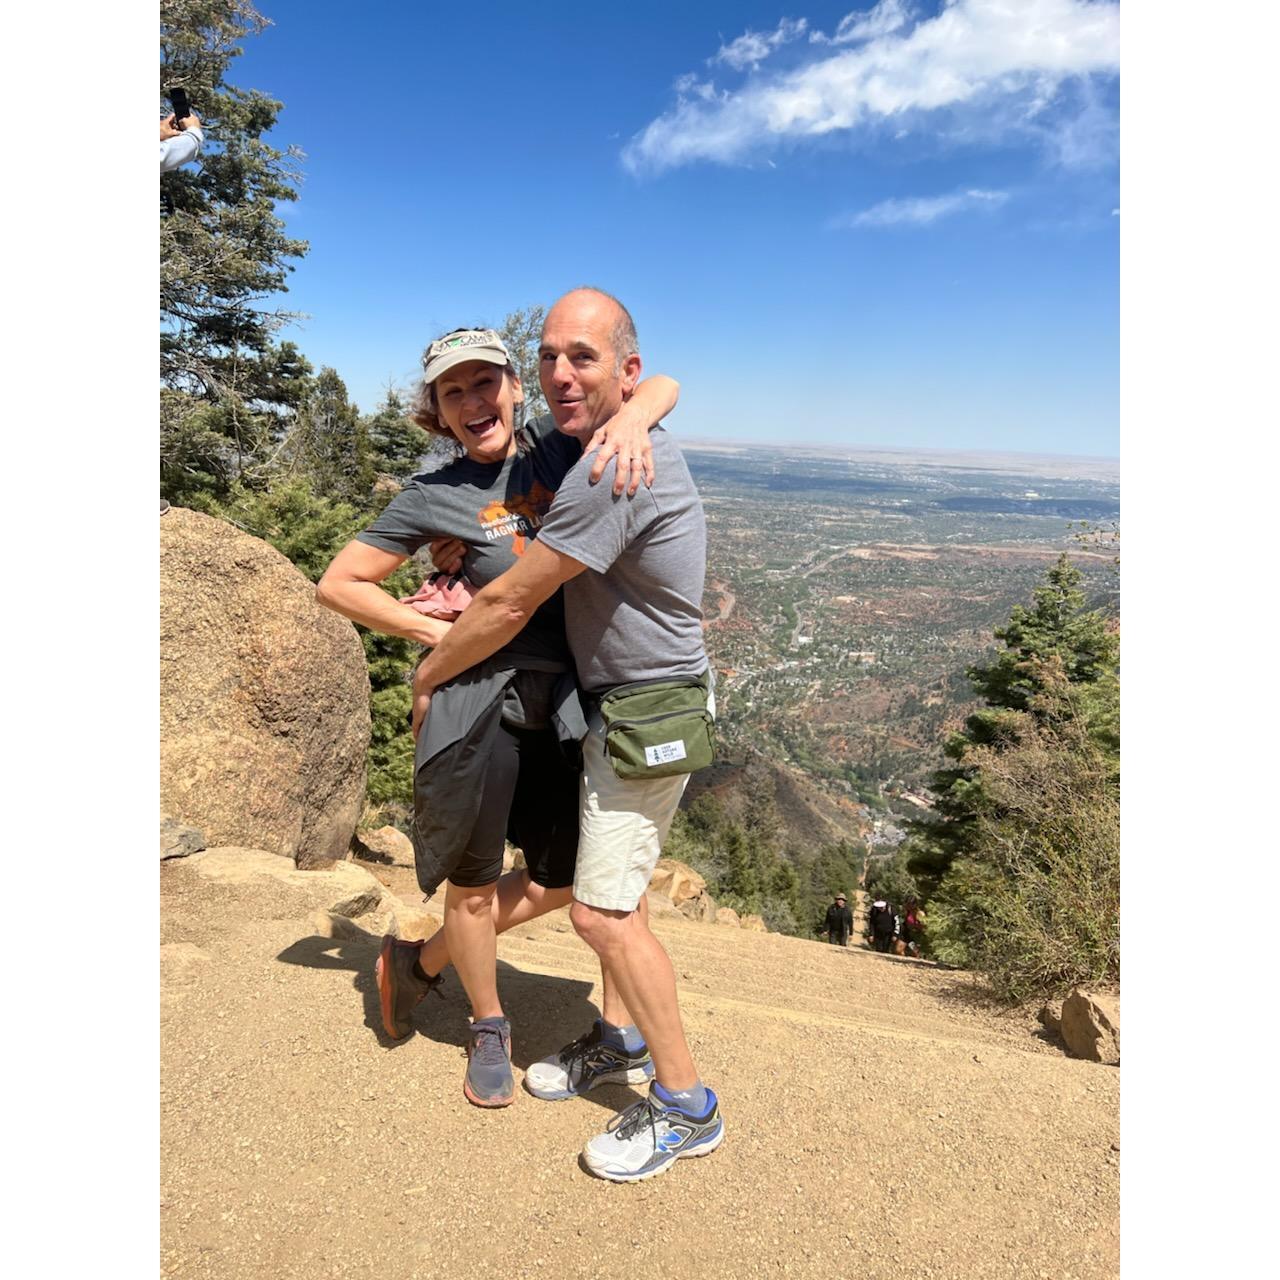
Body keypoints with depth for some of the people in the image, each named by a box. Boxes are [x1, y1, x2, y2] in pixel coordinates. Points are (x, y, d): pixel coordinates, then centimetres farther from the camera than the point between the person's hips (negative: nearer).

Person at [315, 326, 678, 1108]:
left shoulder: (556, 446, 3)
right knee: (474, 878, 11)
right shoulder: (435, 498, -5)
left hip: (562, 699, 5)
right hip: (479, 700, -4)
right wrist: (438, 633, -7)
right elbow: (339, 584, 0)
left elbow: (662, 385, 2)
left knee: (565, 876, 15)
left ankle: (420, 960, 37)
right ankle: (490, 1027, 40)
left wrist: (631, 415, -20)